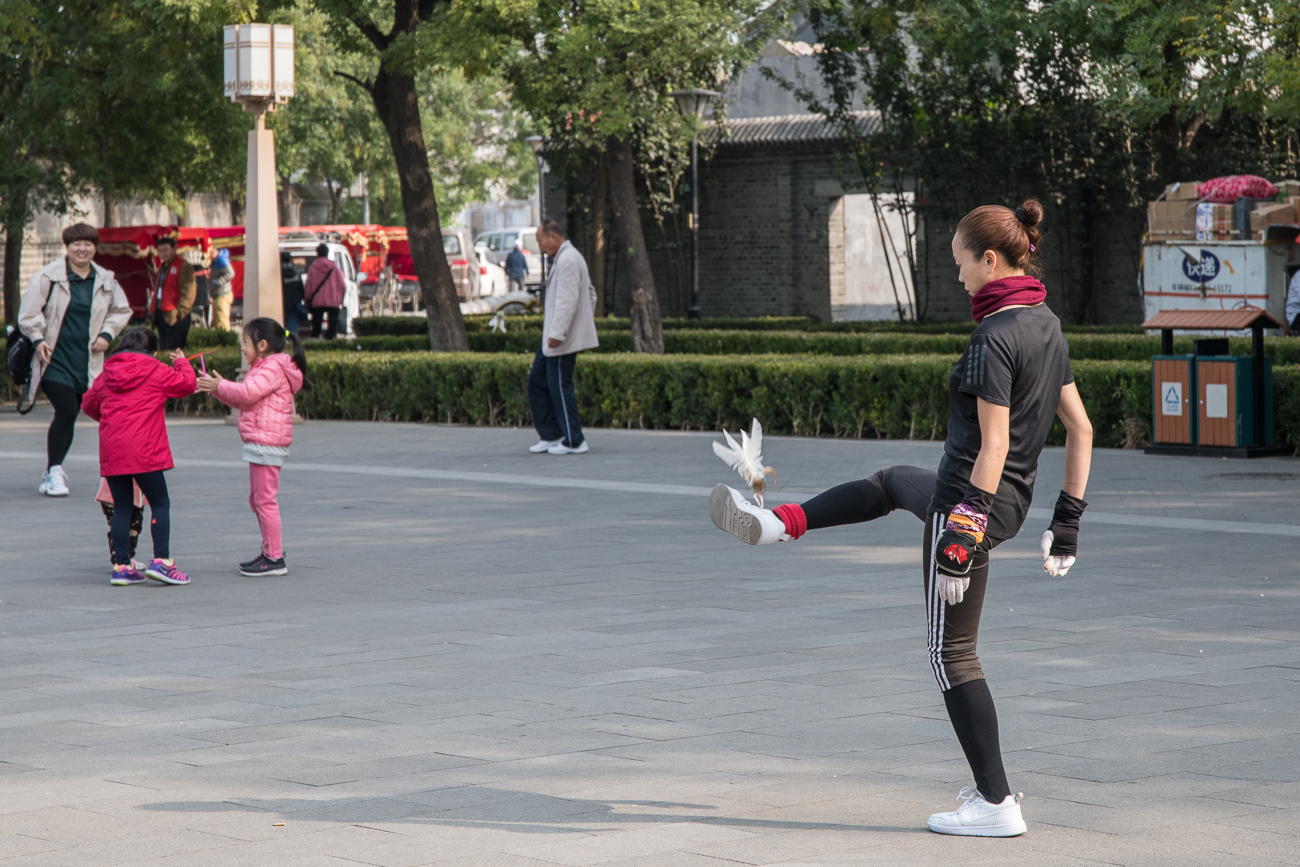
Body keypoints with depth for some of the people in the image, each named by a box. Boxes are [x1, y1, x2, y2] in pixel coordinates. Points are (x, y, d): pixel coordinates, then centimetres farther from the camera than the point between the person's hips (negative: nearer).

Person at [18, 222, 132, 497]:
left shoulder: (105, 281, 10)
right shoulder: (48, 276, -4)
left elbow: (122, 310, 22)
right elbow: (29, 310, -3)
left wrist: (107, 333, 7)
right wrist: (38, 339, -12)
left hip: (87, 361, 4)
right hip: (55, 359, -4)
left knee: (69, 416, 6)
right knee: (66, 412, -16)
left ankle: (53, 470, 21)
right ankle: (54, 471, -7)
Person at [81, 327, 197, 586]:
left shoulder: (106, 375, 14)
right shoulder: (157, 371, 1)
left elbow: (88, 404, 23)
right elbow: (186, 383, 3)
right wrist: (182, 363, 23)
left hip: (112, 452, 5)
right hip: (144, 451, -5)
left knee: (122, 507, 11)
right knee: (160, 503, 4)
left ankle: (121, 566, 9)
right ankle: (161, 560, -8)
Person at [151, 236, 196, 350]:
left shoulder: (184, 266, -8)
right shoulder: (162, 268, 21)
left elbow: (188, 293, -15)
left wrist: (179, 312, -22)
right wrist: (153, 311, 17)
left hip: (174, 316, -9)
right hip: (161, 315, 9)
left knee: (173, 352, -12)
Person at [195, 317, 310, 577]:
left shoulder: (273, 368, -12)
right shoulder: (267, 368, 21)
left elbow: (248, 393, -23)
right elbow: (243, 400, 22)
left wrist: (219, 386, -10)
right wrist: (218, 388, 13)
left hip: (267, 441, -11)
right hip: (260, 442, 11)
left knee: (265, 499, -9)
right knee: (257, 499, 17)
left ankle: (274, 559, -7)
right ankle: (272, 550, 25)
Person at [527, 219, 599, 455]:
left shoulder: (567, 260, -17)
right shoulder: (565, 257, 17)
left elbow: (566, 301, -24)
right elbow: (591, 293, 24)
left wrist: (556, 333, -26)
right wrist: (588, 322, 24)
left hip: (563, 339, -11)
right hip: (552, 336, 11)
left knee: (559, 385, -6)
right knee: (537, 381, 13)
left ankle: (574, 441, 0)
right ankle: (551, 435, 17)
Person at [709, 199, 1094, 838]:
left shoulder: (995, 337, -22)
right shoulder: (1046, 325, 5)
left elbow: (994, 444, -25)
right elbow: (1081, 428, 9)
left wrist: (964, 535, -24)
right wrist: (1067, 521, 14)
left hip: (969, 502, -9)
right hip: (1012, 503, 9)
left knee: (952, 653, 1)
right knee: (891, 483, 33)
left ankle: (996, 804, 4)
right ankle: (777, 524, 48)